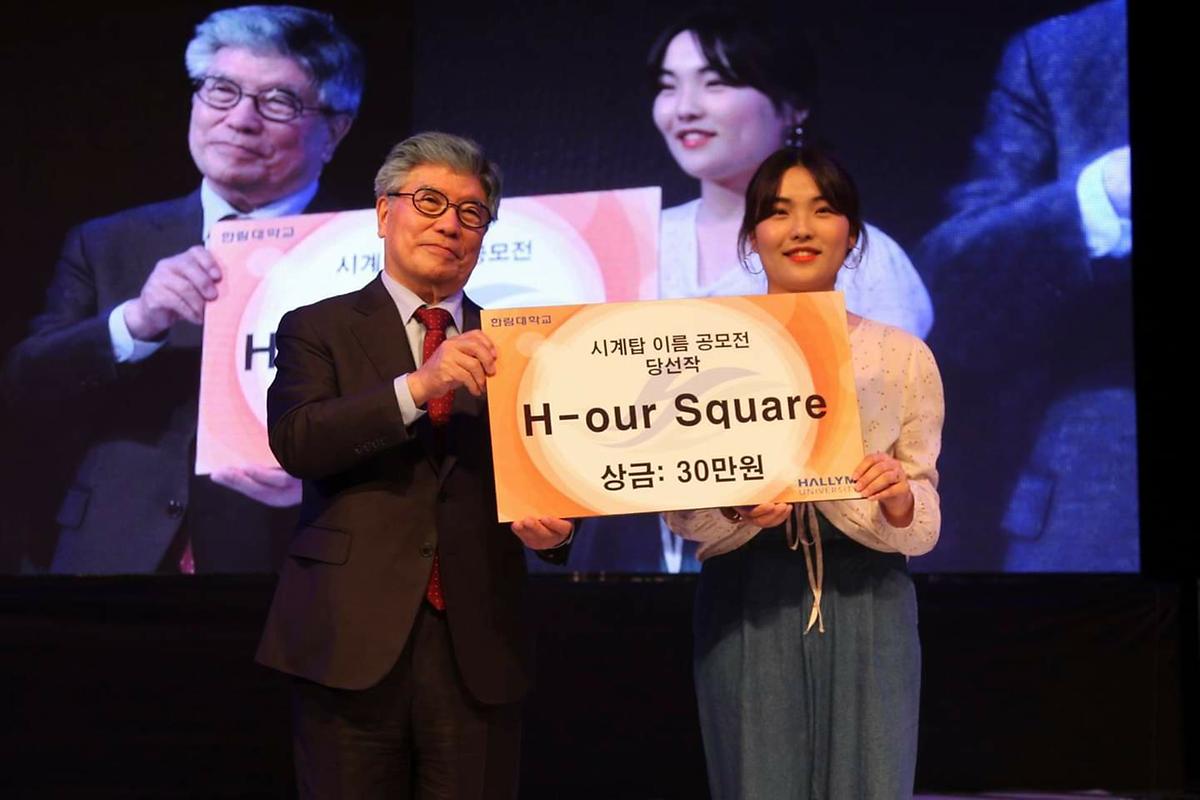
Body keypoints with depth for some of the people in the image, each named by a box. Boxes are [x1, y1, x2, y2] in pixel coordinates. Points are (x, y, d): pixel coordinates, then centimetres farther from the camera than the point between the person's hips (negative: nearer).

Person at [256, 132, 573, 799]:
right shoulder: (318, 330, 6)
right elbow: (294, 441, -11)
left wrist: (553, 526, -12)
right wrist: (419, 385, -21)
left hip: (479, 648, 2)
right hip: (353, 642, -2)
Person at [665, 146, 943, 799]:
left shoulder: (903, 355, 5)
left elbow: (922, 522, 4)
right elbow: (680, 512, 0)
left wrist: (898, 501, -17)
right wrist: (740, 510, -20)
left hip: (867, 606, 1)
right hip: (746, 605, -1)